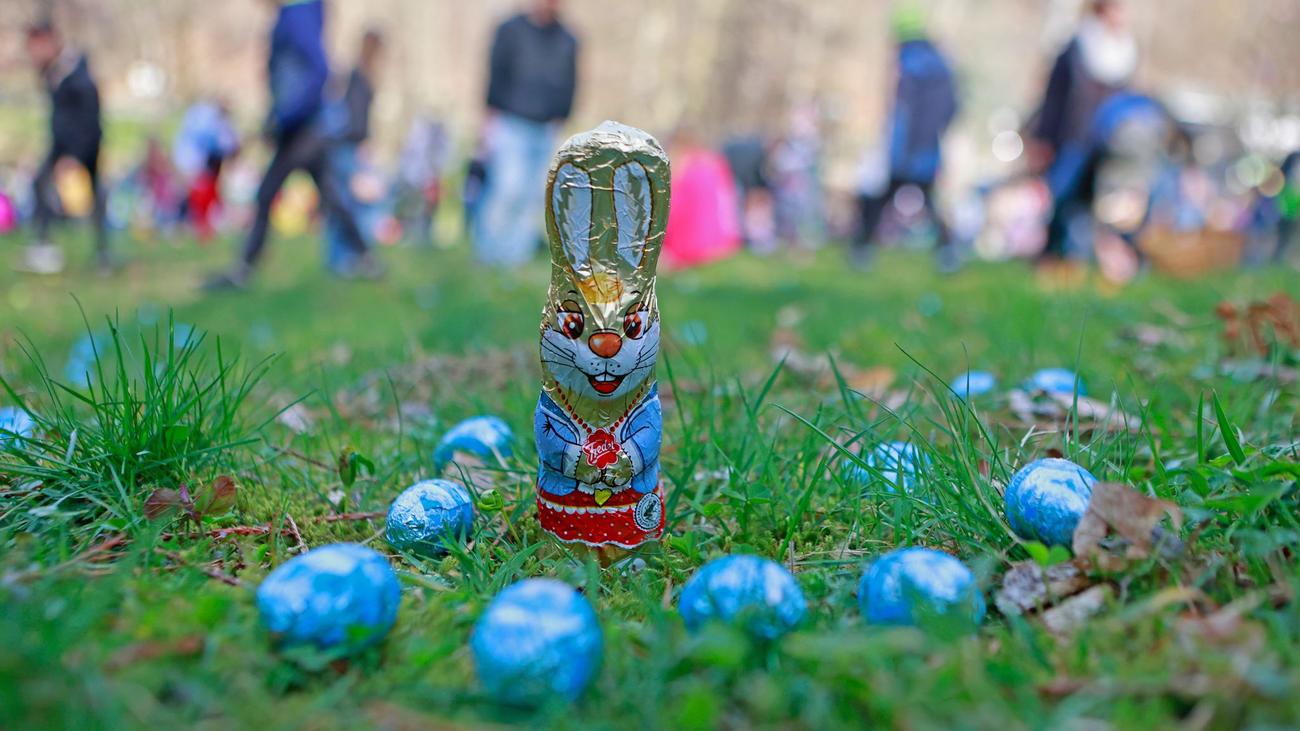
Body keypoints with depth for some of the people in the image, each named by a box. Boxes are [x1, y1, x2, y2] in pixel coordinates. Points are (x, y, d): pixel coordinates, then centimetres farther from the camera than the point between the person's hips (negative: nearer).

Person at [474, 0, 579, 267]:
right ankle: (487, 250, 0)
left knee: (533, 195, 0)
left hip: (545, 131, 4)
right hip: (511, 124, -4)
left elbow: (569, 84, 15)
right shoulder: (511, 30, 3)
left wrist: (559, 118, 3)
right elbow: (496, 74, 0)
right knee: (510, 188, -13)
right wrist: (492, 116, -6)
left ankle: (516, 256, 7)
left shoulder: (567, 41, 13)